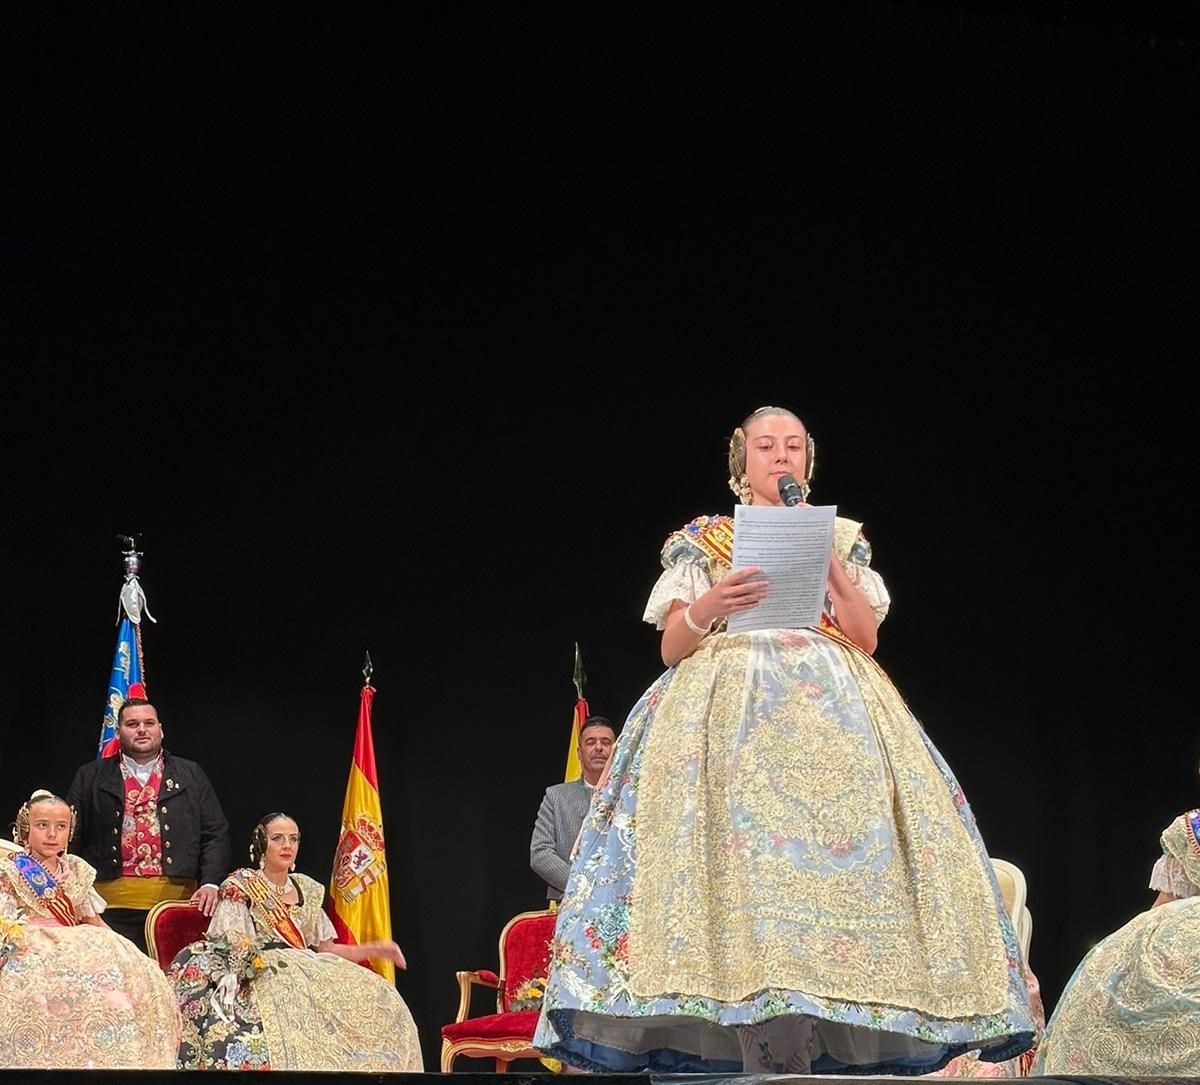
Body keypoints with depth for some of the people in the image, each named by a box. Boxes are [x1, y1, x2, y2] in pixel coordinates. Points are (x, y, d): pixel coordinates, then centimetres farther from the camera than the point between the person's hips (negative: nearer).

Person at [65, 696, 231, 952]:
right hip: (113, 904, -1)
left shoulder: (190, 775, 16)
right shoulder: (90, 778, 14)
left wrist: (211, 883, -4)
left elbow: (216, 835, 11)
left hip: (178, 900, 1)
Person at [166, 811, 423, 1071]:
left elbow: (325, 948, 20)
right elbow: (230, 946, -3)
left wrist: (374, 950, 6)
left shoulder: (307, 890, 21)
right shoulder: (241, 886, 5)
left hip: (305, 971, 6)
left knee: (378, 1001, -18)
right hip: (259, 978, -6)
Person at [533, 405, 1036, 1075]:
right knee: (741, 848, -22)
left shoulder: (842, 539, 19)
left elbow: (866, 639, 9)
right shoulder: (703, 542, 15)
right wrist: (707, 608, -12)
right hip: (728, 710, -2)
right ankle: (764, 1060, -27)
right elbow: (671, 648, 8)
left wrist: (830, 564, -1)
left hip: (830, 709, 2)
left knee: (832, 849, -17)